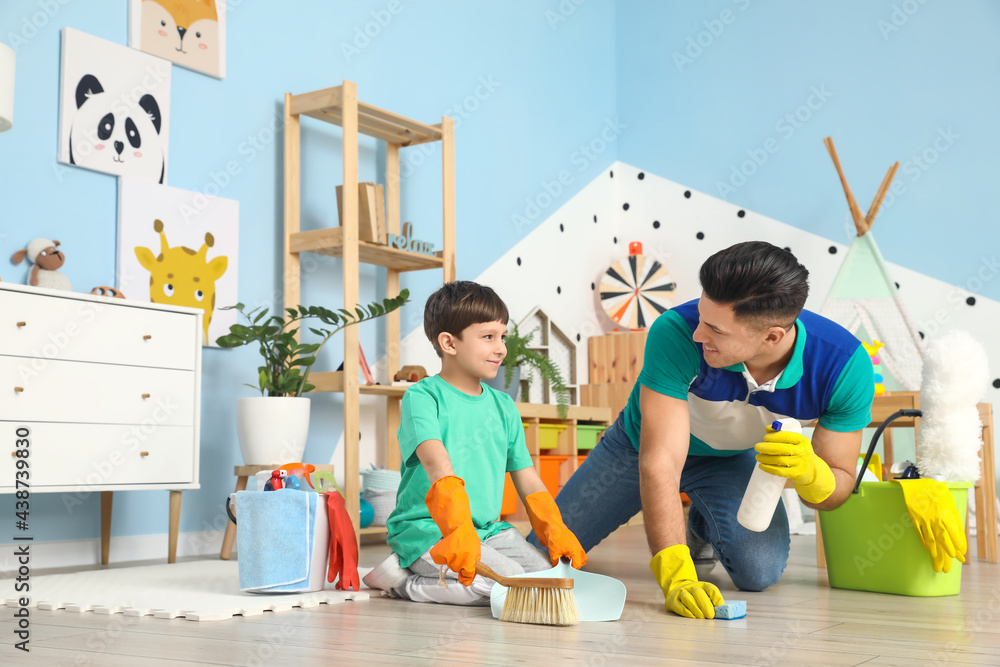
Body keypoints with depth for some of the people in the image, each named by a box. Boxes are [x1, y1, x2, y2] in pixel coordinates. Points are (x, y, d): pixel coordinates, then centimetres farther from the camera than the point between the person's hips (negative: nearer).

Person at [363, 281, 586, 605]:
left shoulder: (504, 406, 13)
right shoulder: (422, 397, -8)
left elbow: (527, 478, 15)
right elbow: (437, 464, -26)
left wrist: (555, 531, 1)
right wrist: (457, 528, -40)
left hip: (488, 529, 8)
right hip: (426, 530, -8)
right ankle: (400, 576, -6)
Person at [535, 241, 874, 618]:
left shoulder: (846, 364, -33)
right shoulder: (676, 333, -41)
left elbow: (840, 483, -22)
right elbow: (659, 463, -42)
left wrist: (809, 472, -47)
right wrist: (676, 577, -51)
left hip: (732, 458, 1)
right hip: (644, 444, -1)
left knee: (760, 572, -24)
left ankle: (703, 527, 13)